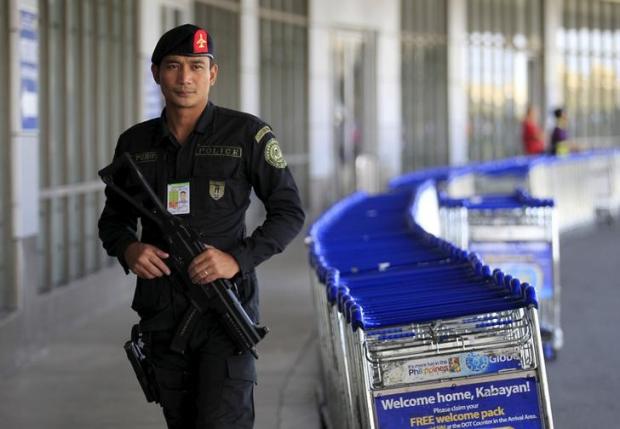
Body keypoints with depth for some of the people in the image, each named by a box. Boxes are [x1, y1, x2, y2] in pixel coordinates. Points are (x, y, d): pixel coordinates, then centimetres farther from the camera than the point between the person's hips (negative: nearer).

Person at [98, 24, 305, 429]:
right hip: (161, 315, 4)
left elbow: (289, 212, -2)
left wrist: (239, 259, -17)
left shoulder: (248, 134, -4)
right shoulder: (135, 144, 6)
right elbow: (113, 219, 16)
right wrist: (127, 248, -8)